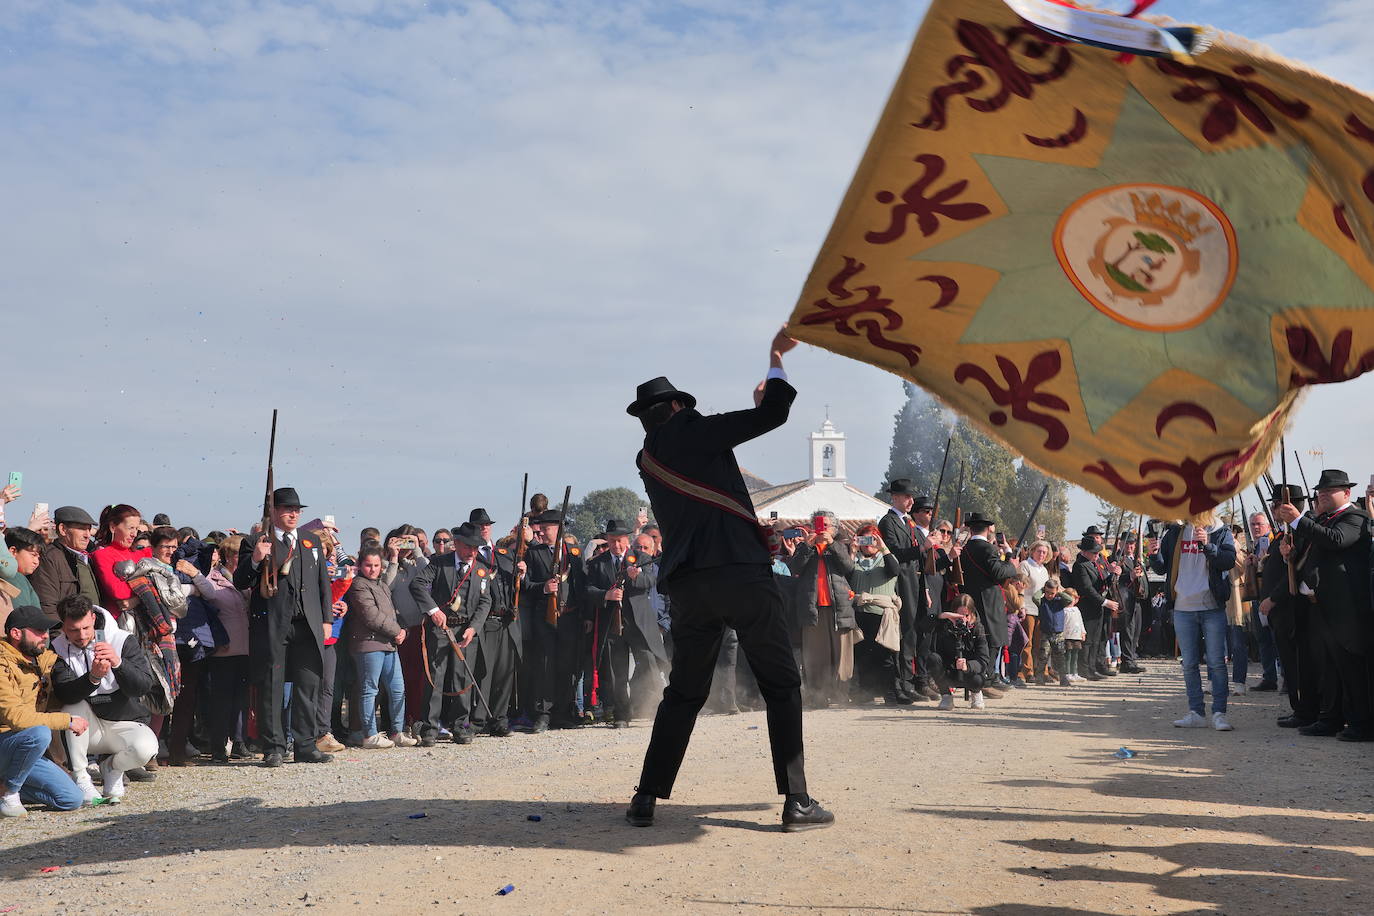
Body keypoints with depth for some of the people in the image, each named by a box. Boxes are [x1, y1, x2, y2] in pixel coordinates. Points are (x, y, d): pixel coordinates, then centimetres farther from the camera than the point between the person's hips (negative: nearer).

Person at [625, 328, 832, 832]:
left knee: (684, 691, 16)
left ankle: (646, 798, 13)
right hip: (741, 572, -5)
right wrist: (776, 358, 10)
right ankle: (796, 801, 2)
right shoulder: (690, 430, -1)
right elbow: (772, 414, -5)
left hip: (687, 584, 6)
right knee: (782, 685, 5)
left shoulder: (648, 460, 18)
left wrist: (756, 402, 28)